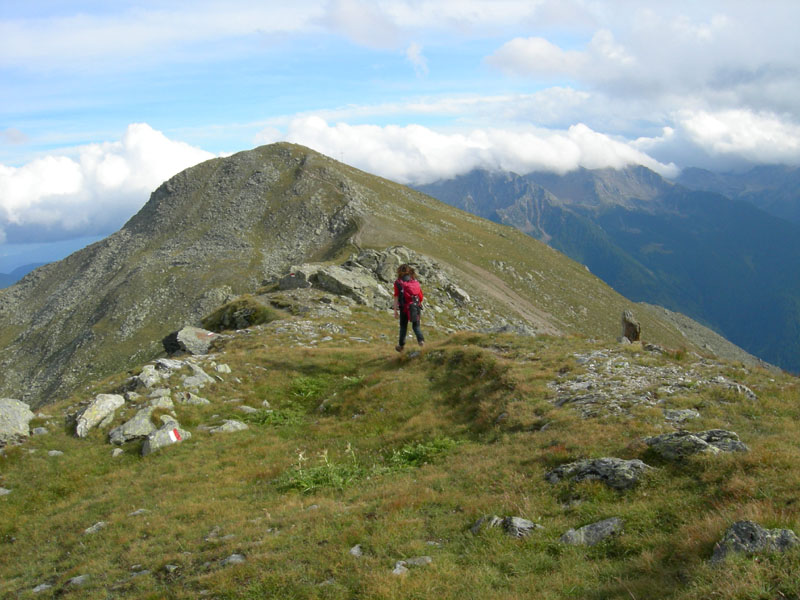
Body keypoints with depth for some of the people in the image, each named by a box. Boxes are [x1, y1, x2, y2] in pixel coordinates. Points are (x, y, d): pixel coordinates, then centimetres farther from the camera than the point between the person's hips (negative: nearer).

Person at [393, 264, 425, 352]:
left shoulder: (398, 282, -2)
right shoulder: (415, 281, 8)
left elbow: (396, 297, -8)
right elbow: (421, 296, 7)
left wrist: (395, 310, -9)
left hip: (404, 307, -2)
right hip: (416, 307, 2)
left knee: (403, 327, 16)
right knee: (416, 326, 10)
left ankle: (401, 345, 26)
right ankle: (421, 339, -17)